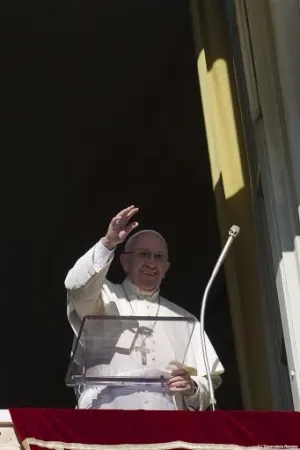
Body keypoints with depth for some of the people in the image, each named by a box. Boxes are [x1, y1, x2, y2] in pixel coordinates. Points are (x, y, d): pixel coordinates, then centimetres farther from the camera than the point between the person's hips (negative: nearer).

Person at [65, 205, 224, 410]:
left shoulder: (183, 319, 23)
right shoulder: (105, 299, 18)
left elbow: (210, 381, 18)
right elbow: (78, 287, -6)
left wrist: (193, 388, -4)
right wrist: (107, 244, -18)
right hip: (109, 407, -2)